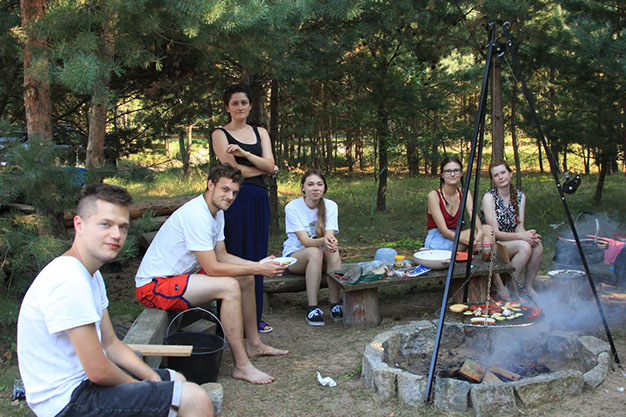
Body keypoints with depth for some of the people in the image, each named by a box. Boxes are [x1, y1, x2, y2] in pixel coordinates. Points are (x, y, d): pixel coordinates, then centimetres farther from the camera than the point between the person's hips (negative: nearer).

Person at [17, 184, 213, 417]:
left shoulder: (91, 274, 8)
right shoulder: (68, 281, -26)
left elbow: (110, 343, 12)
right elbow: (98, 371, -25)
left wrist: (153, 378, 1)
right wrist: (135, 383, -6)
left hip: (81, 378, 10)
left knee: (176, 380, 23)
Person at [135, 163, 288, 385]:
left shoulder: (217, 212, 7)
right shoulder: (196, 215, -25)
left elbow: (222, 255, 11)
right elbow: (213, 268, -26)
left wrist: (258, 264, -3)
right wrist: (258, 269, -21)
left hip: (181, 275, 10)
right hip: (154, 285, -10)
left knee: (246, 278, 9)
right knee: (230, 286, -27)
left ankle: (253, 344, 21)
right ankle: (241, 366, -19)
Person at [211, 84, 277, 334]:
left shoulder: (260, 132, 18)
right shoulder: (220, 134, 4)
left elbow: (270, 164, 3)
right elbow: (232, 170, -8)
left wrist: (245, 153, -13)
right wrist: (266, 170, 1)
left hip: (258, 200, 5)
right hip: (234, 200, -5)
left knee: (257, 257, 8)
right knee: (236, 257, -7)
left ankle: (255, 317, 18)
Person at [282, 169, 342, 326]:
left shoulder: (331, 206, -6)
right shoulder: (292, 207, -16)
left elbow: (329, 236, -18)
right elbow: (305, 241, -24)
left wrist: (331, 242, -43)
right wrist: (322, 241, -46)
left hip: (319, 256, 3)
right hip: (294, 256, -3)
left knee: (333, 251, -31)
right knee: (314, 252, -35)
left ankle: (335, 305, -27)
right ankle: (312, 308, -33)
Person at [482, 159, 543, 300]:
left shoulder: (520, 196, 4)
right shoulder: (489, 197, -13)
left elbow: (519, 227, -1)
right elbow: (495, 232, -18)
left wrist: (530, 235, -25)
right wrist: (522, 236, -31)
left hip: (512, 242, 5)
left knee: (537, 245, -23)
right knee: (525, 246, -30)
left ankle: (528, 287, -7)